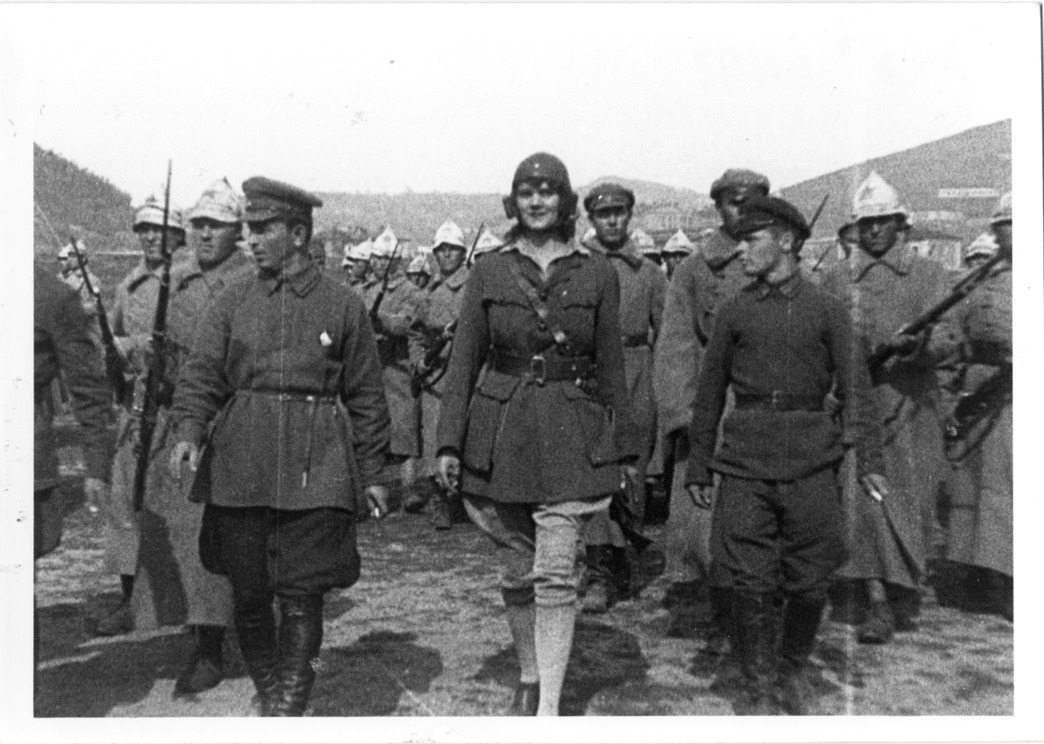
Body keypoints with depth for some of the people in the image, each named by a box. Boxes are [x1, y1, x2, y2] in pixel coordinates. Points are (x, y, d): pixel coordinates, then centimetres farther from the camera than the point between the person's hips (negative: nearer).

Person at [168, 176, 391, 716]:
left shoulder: (343, 305, 4)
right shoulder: (233, 301, 9)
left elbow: (366, 396, 7)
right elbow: (201, 371, 2)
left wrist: (370, 474, 6)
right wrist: (189, 431, -16)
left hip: (316, 466, -2)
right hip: (240, 463, 3)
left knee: (301, 595, -3)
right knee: (247, 592, 10)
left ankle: (289, 710, 8)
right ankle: (269, 693, 32)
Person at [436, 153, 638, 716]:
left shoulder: (597, 273, 3)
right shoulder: (489, 272, 4)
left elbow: (610, 366, 7)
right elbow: (463, 360, 4)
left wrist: (624, 449, 7)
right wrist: (449, 442, -2)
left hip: (573, 437, -1)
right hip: (500, 432, 2)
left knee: (556, 573, -9)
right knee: (516, 573, 12)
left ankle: (549, 710, 0)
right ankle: (528, 683, 32)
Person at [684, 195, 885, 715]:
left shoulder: (827, 310, 6)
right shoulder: (733, 312, 10)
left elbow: (854, 385, 4)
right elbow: (709, 393, 13)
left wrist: (868, 457, -6)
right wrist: (698, 466, 13)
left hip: (811, 458, 0)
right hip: (744, 458, 1)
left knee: (810, 581, 4)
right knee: (748, 583, -2)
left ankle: (794, 669, 30)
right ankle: (760, 690, 15)